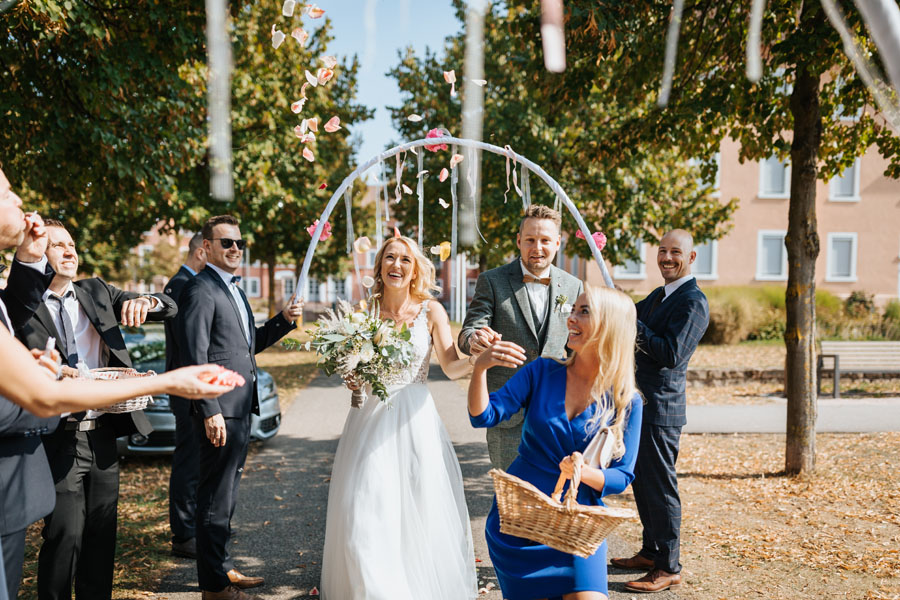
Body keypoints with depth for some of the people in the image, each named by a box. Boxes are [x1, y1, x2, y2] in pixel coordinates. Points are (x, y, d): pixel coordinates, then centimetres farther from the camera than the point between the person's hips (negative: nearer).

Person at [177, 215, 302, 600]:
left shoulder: (233, 290, 17)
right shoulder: (201, 290, -12)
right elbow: (195, 356, -18)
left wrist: (284, 320, 7)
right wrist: (210, 411, -22)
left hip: (240, 409, 10)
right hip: (220, 412, -10)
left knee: (226, 495, 19)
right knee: (216, 498, 2)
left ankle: (224, 568, 33)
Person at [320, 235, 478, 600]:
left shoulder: (431, 310, 0)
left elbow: (451, 366, -8)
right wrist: (352, 379, -11)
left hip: (415, 417, -1)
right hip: (371, 416, 1)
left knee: (421, 504, 2)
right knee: (366, 507, 0)